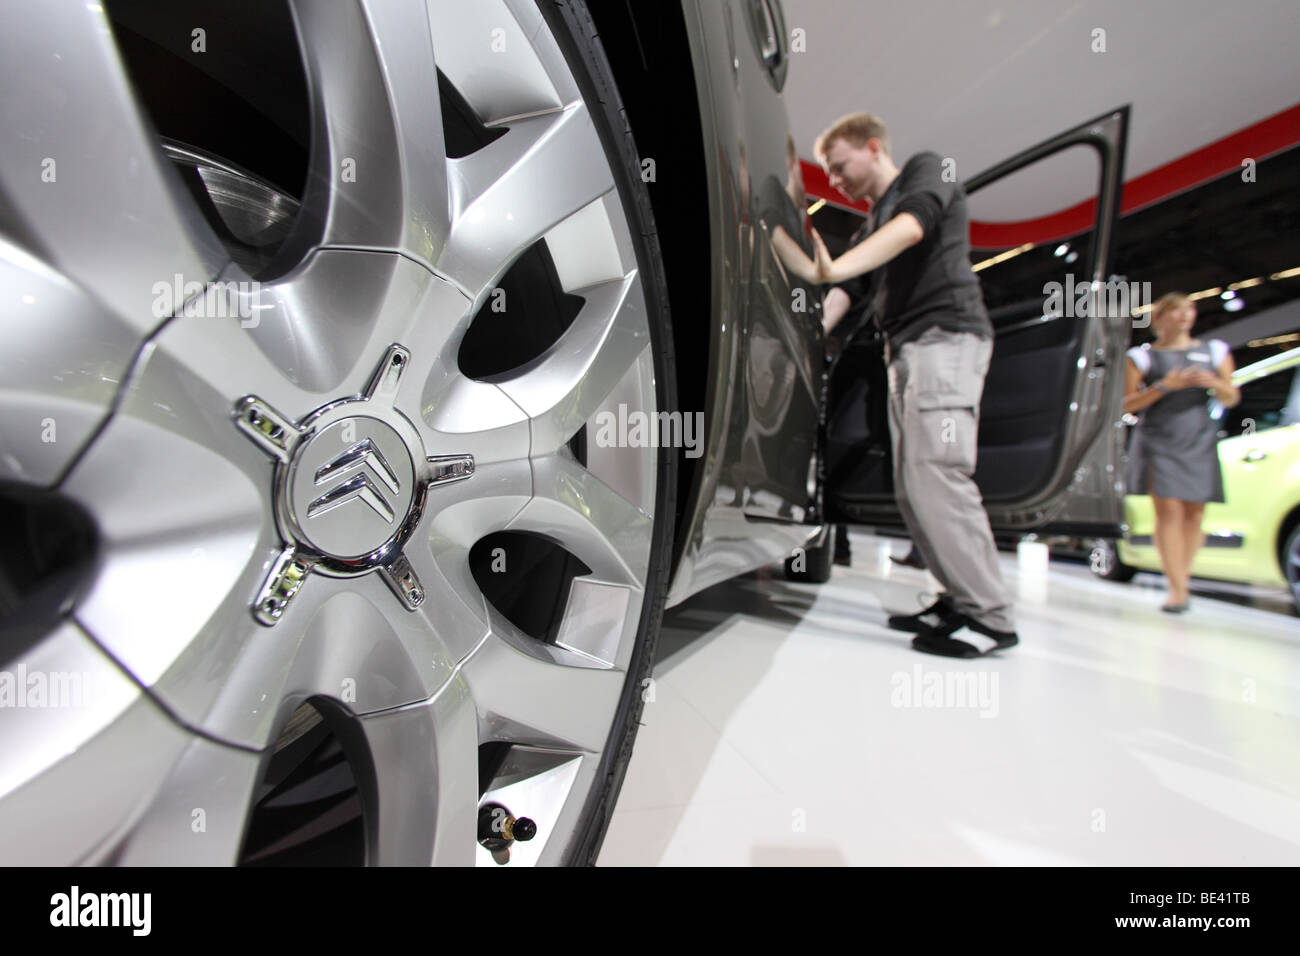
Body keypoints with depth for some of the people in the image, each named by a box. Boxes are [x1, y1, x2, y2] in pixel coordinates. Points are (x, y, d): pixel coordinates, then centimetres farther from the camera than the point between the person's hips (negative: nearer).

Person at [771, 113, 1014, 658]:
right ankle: (960, 600, 8)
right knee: (911, 488, 1)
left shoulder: (925, 170, 10)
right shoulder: (874, 222, 29)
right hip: (905, 349, 8)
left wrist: (837, 267, -27)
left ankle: (989, 617, -11)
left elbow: (911, 225, -13)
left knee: (937, 475, -19)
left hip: (946, 335, -8)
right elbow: (840, 289, 21)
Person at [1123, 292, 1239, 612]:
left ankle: (1181, 578, 14)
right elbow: (1128, 404, -1)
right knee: (1169, 510, -11)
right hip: (1158, 440, -4)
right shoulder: (1143, 356, 5)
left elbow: (1232, 398, 15)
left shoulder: (1215, 351, 16)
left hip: (1199, 441, 4)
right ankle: (1177, 589, -11)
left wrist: (1214, 382, -4)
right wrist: (1165, 385, -14)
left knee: (1194, 513, 2)